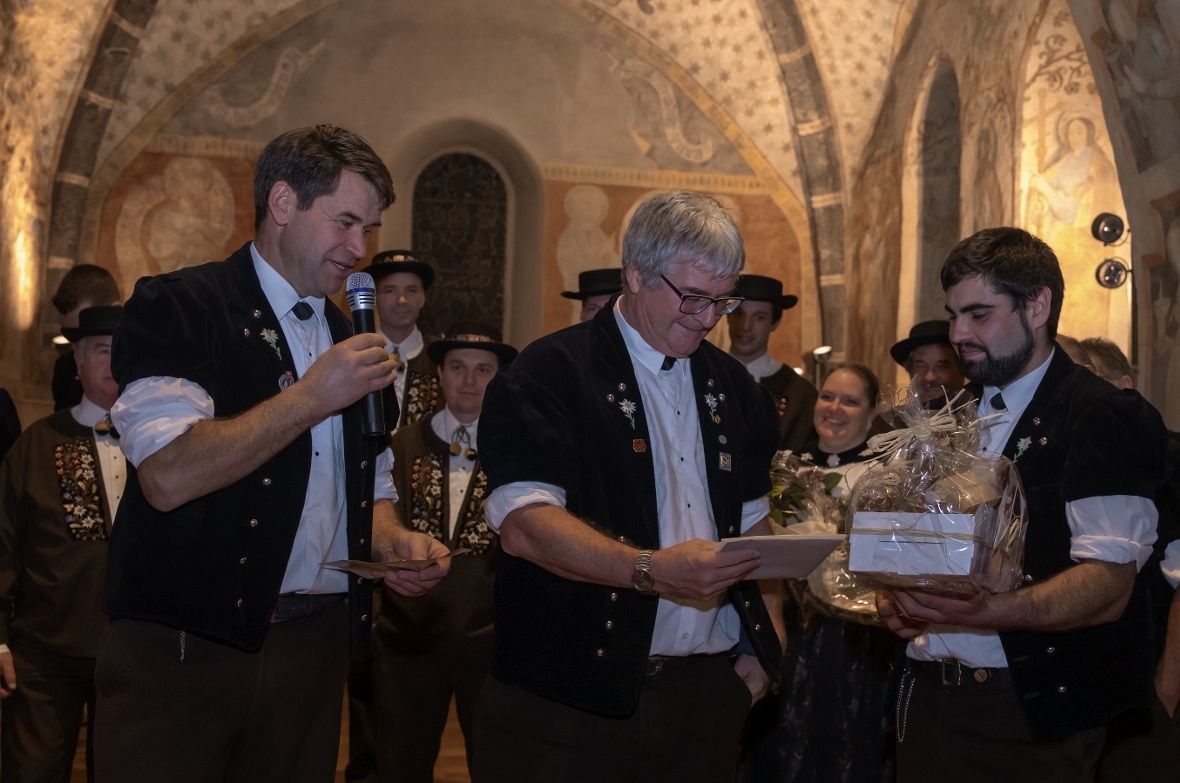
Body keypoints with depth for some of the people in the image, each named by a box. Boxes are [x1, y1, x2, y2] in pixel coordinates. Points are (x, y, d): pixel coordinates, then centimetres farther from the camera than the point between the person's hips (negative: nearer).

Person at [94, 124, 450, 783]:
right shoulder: (176, 306, -7)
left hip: (317, 646, 6)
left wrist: (393, 543, 0)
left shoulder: (350, 339, 13)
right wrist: (312, 398, -19)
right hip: (184, 650, -5)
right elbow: (168, 477, -20)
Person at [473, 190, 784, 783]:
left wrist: (763, 646, 9)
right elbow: (523, 525, -18)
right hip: (572, 696, -5)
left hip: (708, 689, 6)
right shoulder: (551, 373, -8)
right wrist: (652, 570, -29)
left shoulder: (734, 389, 13)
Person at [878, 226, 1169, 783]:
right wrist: (895, 597, -2)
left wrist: (988, 611, -35)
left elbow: (1109, 587, -20)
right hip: (928, 693, 6)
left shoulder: (1103, 417, -10)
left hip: (1033, 712, -6)